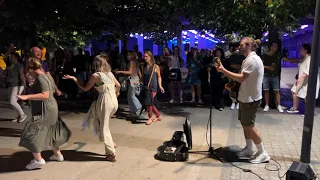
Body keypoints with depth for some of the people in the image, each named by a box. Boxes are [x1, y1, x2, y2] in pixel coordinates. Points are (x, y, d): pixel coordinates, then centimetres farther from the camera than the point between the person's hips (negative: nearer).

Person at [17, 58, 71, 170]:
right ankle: (58, 154, 33)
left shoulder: (40, 78, -19)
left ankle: (38, 160, 4)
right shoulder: (45, 76, 10)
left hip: (44, 111, -10)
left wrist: (27, 96, -30)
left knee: (32, 134, -2)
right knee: (50, 132, 21)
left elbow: (45, 95, -28)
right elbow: (53, 90, 24)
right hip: (50, 109, 10)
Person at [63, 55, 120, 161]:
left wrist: (73, 78, 9)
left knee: (104, 128, 4)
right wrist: (116, 93, 46)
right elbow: (118, 85, 24)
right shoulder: (110, 73, 11)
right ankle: (110, 143, 19)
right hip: (114, 101, 6)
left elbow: (85, 88, 2)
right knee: (104, 124, 25)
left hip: (105, 101, -6)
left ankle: (111, 154, 6)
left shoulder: (95, 75, -5)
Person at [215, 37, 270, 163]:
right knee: (245, 124, 16)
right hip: (247, 97, 10)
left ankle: (263, 153, 8)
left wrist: (223, 70, -26)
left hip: (250, 99, -10)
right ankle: (249, 149, 28)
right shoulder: (251, 59, 15)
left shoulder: (252, 59, -20)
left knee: (249, 126, -3)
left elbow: (241, 78, -28)